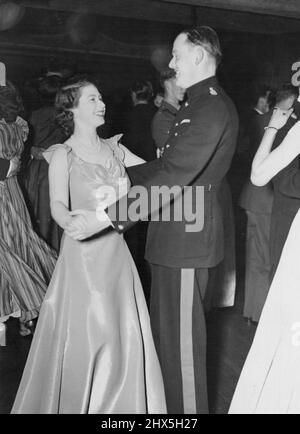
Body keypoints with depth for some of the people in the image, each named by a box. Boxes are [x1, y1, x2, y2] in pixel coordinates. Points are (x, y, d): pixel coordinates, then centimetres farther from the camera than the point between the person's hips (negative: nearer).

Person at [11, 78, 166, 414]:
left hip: (115, 249, 5)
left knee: (124, 333, 10)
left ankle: (120, 403, 31)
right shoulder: (63, 155, -5)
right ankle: (78, 402, 25)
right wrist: (69, 221, -34)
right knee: (85, 335, 2)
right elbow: (58, 204, -14)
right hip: (83, 251, -5)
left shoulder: (113, 148, 10)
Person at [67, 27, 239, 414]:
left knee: (181, 336, 3)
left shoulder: (212, 109, -17)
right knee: (164, 328, 20)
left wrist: (108, 217, -26)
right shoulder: (198, 105, 16)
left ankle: (187, 409, 22)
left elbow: (173, 176, -26)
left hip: (187, 236, -10)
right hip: (175, 234, 10)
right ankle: (167, 400, 38)